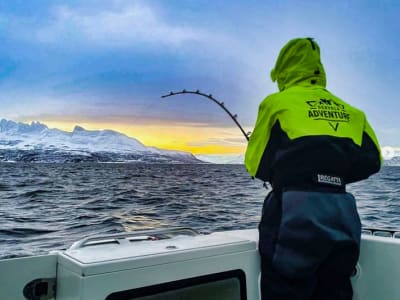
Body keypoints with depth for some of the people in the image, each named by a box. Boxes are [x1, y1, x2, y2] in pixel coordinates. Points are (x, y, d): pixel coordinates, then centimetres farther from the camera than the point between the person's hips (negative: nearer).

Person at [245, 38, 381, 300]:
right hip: (343, 216, 5)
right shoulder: (348, 110, 15)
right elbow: (372, 160, 15)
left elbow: (256, 165, 5)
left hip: (295, 212, -5)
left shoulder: (278, 102, 3)